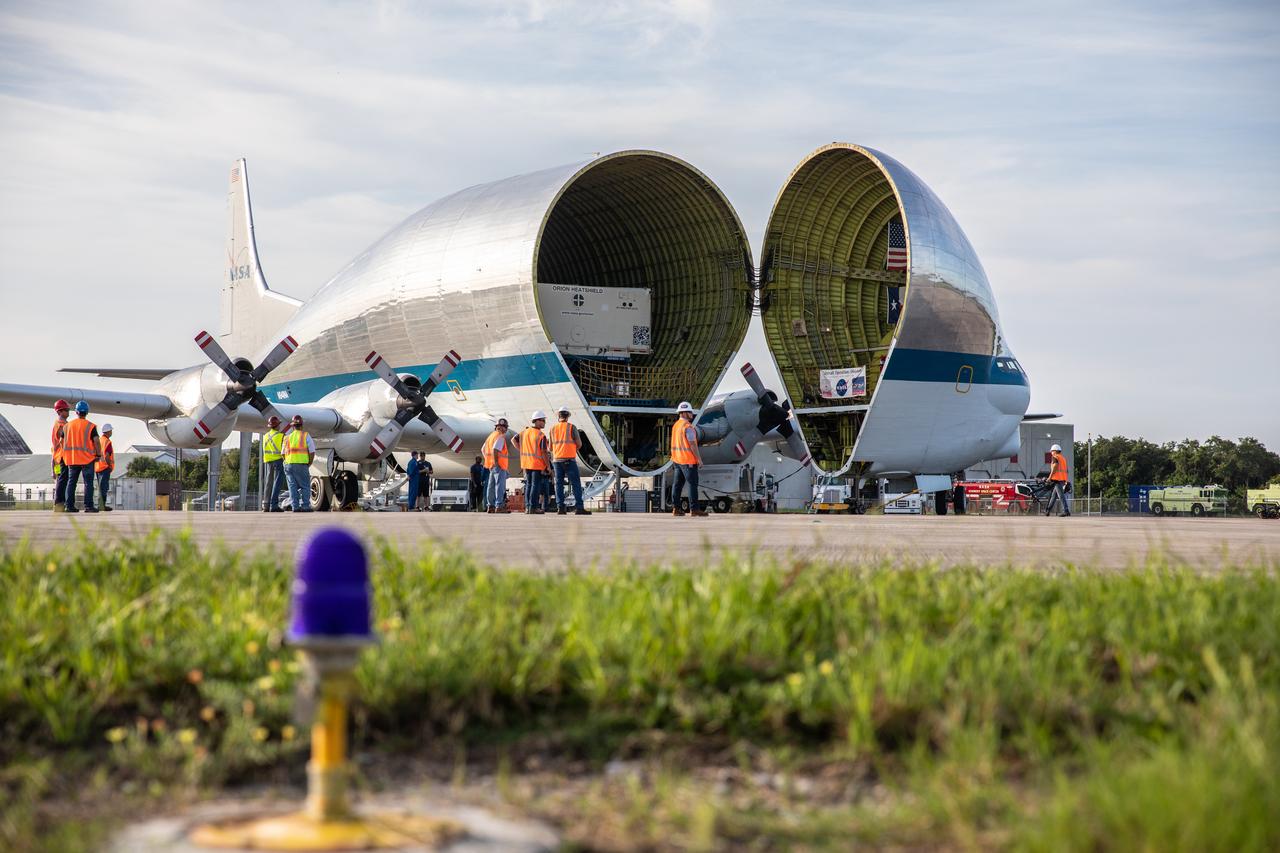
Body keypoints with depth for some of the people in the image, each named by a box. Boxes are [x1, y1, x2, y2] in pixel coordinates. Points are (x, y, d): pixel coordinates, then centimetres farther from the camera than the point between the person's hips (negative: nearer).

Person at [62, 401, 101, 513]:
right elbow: (96, 441, -14)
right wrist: (98, 454, -3)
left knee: (71, 482, 10)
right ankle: (88, 505, -8)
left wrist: (66, 454, 21)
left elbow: (62, 441, 11)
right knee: (88, 482, -2)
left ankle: (70, 505, 7)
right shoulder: (90, 426, -6)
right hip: (87, 458, -4)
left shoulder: (68, 425, 8)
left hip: (72, 458, 4)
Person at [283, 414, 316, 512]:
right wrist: (309, 464, 7)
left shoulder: (287, 437, 14)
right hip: (302, 464, -4)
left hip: (289, 464, 4)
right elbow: (312, 451, -2)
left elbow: (283, 454, 12)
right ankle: (305, 506, -6)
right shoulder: (305, 435, 3)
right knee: (305, 486, 1)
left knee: (293, 486, 5)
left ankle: (295, 506, -2)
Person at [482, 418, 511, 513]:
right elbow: (495, 450, -25)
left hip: (491, 465, 9)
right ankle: (499, 506, -12)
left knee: (491, 486, 11)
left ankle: (490, 506, 14)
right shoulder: (500, 437, -11)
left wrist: (487, 460, 17)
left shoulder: (491, 436, 18)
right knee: (500, 485, -9)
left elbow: (483, 450, 22)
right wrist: (496, 462, -21)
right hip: (499, 466, -9)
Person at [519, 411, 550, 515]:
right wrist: (548, 465, -9)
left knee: (528, 485, 13)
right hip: (537, 464, -6)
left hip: (526, 463, 6)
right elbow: (544, 453, -17)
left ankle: (527, 507, 13)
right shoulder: (541, 436, -15)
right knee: (535, 485, -2)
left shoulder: (524, 432, 5)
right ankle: (533, 507, -4)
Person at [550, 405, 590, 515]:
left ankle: (560, 507, 1)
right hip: (569, 460, -4)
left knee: (559, 484, 7)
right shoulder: (571, 427, -4)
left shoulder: (553, 429, 7)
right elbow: (579, 444, -3)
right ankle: (579, 507, -9)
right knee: (576, 483, -3)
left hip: (557, 460, 4)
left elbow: (551, 447, 11)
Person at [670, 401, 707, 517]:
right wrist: (699, 458, -14)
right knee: (693, 484, -5)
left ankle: (676, 508, 10)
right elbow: (692, 444, -19)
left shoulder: (675, 425, 11)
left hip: (677, 459, 9)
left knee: (678, 484, 9)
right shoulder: (688, 427, -16)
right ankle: (694, 509, -6)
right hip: (688, 460, -9)